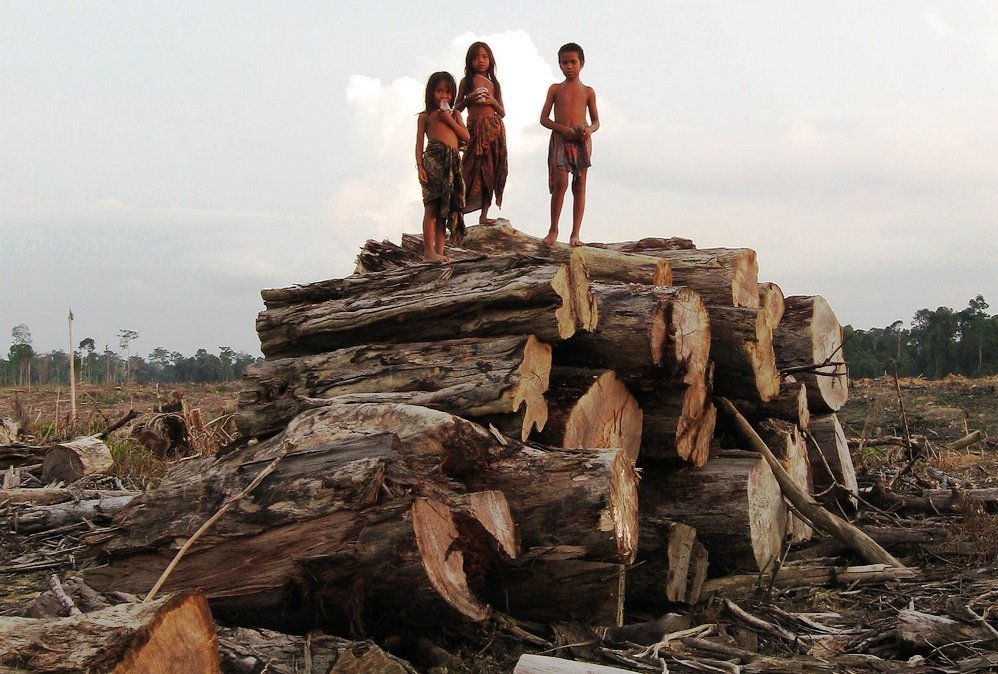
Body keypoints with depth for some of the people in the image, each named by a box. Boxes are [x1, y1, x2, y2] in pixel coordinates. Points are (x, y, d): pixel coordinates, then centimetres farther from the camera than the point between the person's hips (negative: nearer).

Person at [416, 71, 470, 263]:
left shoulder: (454, 114, 21)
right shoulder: (426, 116, 10)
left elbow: (466, 136, 10)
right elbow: (419, 143, 4)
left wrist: (450, 120, 0)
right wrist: (420, 166, -8)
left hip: (453, 162, 4)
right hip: (433, 159, -4)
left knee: (446, 208, 3)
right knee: (431, 207, -9)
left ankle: (439, 251, 4)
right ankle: (428, 251, -10)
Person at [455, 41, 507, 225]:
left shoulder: (494, 84, 15)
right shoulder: (466, 82, 8)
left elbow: (502, 113, 16)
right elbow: (457, 109, 8)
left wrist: (493, 101, -3)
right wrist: (468, 99, -9)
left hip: (494, 129, 3)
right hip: (475, 128, -3)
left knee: (490, 171, 0)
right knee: (473, 169, -12)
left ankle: (484, 214, 3)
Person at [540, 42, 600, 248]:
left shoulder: (588, 91, 10)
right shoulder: (555, 89, 8)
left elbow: (596, 121, 13)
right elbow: (544, 119, 5)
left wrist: (589, 130, -11)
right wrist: (563, 129, -11)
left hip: (582, 140, 1)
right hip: (560, 139, -1)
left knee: (579, 185, 0)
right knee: (561, 182, -14)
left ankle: (575, 234, 3)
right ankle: (553, 229, -1)